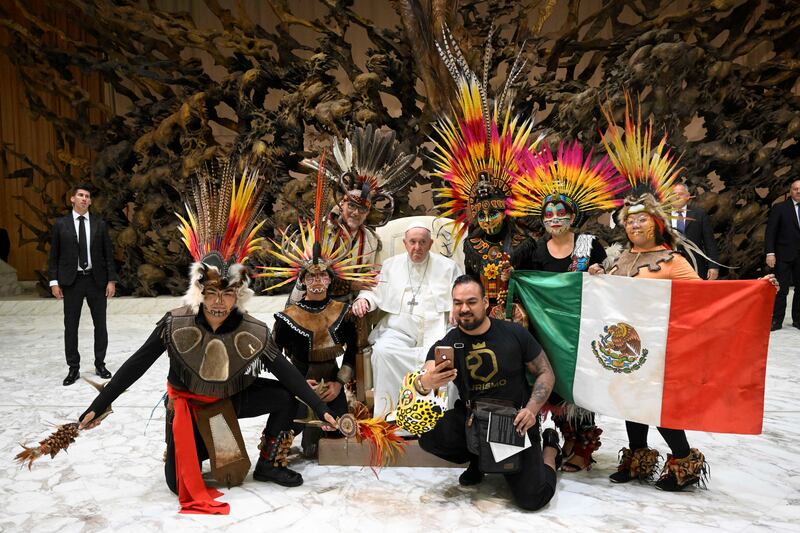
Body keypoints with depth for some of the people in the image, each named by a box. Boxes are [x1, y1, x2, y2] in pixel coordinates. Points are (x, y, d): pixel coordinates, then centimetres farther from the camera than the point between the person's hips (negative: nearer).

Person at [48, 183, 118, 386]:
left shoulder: (100, 224, 4)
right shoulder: (61, 224, 2)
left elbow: (108, 254, 4)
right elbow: (54, 255, 3)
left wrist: (111, 280, -2)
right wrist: (54, 281, -4)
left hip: (96, 280, 1)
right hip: (71, 281, -1)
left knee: (100, 324, 7)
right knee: (70, 326, 5)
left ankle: (100, 364, 21)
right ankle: (73, 368, 15)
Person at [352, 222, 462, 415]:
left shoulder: (447, 266, 13)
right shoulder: (391, 264, 17)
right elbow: (374, 292, 16)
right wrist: (363, 299, -7)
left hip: (434, 329, -1)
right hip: (399, 328, 1)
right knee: (382, 350, -29)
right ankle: (386, 412, -19)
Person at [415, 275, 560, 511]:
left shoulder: (514, 333, -6)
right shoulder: (445, 345, -6)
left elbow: (545, 373, 2)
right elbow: (422, 381, -22)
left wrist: (532, 408, -16)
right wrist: (425, 383, -48)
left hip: (516, 421, -1)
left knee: (532, 497, -17)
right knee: (427, 435, -26)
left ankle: (549, 445, 17)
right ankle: (477, 459, 7)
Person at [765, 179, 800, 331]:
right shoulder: (779, 208, 0)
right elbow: (770, 231, -4)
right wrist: (770, 253, -12)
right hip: (784, 255, -3)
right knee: (781, 289, -1)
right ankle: (776, 320, 5)